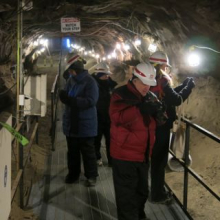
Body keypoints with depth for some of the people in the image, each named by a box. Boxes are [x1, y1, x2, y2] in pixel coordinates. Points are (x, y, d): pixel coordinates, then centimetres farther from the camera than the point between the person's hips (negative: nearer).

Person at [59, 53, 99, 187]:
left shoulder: (90, 82, -15)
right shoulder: (71, 80, 7)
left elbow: (91, 101, -23)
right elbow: (66, 96, 11)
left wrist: (71, 100, -27)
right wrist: (64, 97, -15)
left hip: (85, 124, -7)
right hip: (71, 123, 7)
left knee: (88, 151, 4)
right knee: (72, 151, 16)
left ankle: (91, 176, 16)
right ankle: (73, 173, 29)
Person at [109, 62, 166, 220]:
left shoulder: (149, 96, 10)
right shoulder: (120, 94, -12)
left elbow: (154, 122, 18)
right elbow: (117, 117, -29)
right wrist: (140, 109, -37)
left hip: (143, 153, 7)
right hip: (125, 154, -7)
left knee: (142, 191, 22)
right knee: (127, 194, 0)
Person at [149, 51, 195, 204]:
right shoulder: (161, 80, -18)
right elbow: (176, 100, -19)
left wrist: (184, 85, 9)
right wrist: (189, 87, -7)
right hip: (161, 125, -8)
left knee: (154, 157, 18)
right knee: (160, 159, 3)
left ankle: (157, 190, 31)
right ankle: (158, 195, 13)